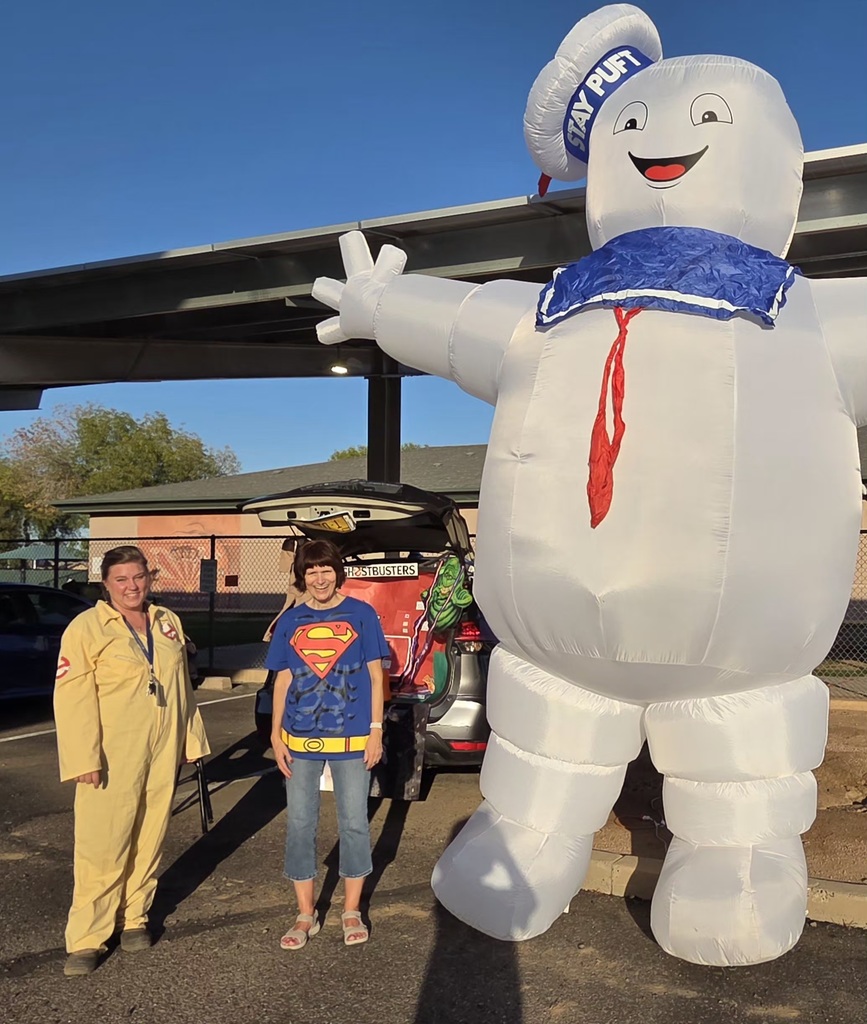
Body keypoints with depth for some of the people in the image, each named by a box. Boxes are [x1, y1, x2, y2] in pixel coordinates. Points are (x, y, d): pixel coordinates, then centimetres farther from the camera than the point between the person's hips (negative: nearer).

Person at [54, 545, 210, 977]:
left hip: (162, 755, 5)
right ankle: (86, 938, 10)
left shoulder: (168, 622, 10)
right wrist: (85, 758, -18)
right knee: (102, 847, -3)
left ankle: (134, 918, 28)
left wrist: (191, 738, 13)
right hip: (112, 760, -5)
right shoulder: (87, 627, -7)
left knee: (148, 842, 12)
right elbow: (73, 696, -12)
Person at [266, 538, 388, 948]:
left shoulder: (360, 614, -1)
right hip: (300, 740, 2)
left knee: (354, 823, 8)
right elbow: (282, 681, 9)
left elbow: (375, 676, 1)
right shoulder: (291, 621, 6)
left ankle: (352, 911, 25)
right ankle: (306, 914, 23)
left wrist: (376, 730, -4)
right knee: (299, 824, 8)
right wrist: (276, 734, 3)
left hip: (351, 739, -2)